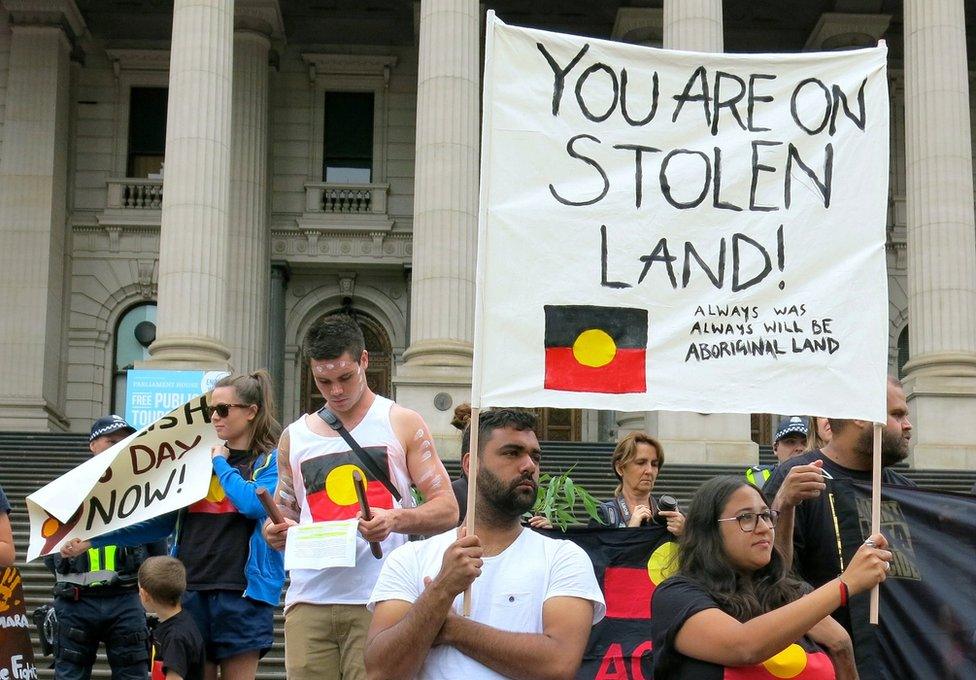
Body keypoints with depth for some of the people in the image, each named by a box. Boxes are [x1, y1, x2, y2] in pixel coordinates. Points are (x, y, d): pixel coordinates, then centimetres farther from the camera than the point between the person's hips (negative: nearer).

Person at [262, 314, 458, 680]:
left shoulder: (401, 424, 7)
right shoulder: (294, 437, 16)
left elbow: (447, 509, 3)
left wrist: (396, 519, -17)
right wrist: (275, 532, -1)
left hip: (377, 598, -3)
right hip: (308, 601, 3)